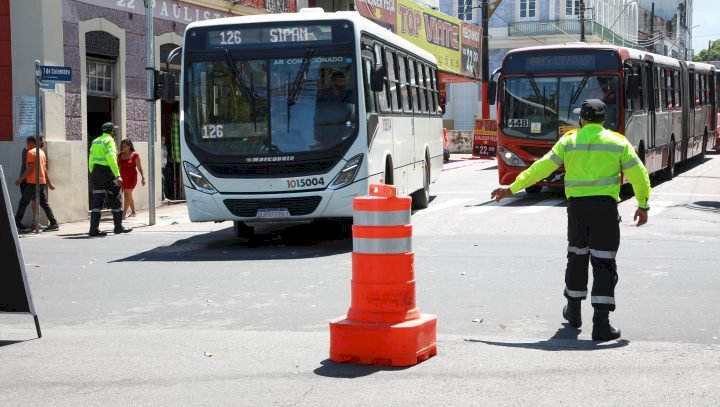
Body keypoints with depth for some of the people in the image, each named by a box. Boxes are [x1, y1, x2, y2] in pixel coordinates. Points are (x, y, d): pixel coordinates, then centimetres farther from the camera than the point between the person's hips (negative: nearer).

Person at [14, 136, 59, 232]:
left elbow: (29, 169, -15)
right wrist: (49, 182, 20)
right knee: (44, 203, 9)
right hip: (42, 182, 8)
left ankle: (16, 223, 1)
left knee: (23, 202, -1)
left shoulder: (31, 153, -9)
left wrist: (20, 179, -10)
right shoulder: (41, 152, 16)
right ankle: (54, 224, 5)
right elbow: (45, 169, 18)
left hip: (33, 182, -8)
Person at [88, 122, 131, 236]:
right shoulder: (109, 141, -8)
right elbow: (111, 158, -20)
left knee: (97, 201, 2)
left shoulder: (95, 142, 15)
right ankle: (118, 227, 17)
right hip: (107, 172, -7)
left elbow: (91, 161, 15)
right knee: (115, 200, 8)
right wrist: (117, 175, -24)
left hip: (96, 172, 7)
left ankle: (94, 229, -8)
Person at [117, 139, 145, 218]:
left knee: (127, 195, -10)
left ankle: (124, 214, -13)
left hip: (131, 177, -5)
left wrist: (143, 178, -9)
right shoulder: (120, 155, 8)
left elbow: (139, 167, -5)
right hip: (122, 178, 5)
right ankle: (133, 212, 29)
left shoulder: (135, 155, -6)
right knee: (128, 195, 14)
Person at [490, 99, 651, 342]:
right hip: (605, 206, -2)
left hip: (576, 205, 2)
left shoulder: (568, 141, 4)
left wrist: (512, 189, 6)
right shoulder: (617, 142, 2)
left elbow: (541, 168, 1)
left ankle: (574, 311, 34)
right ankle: (601, 325, -6)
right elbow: (638, 175, 0)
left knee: (577, 257, 20)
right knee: (604, 263, -1)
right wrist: (643, 206, 12)